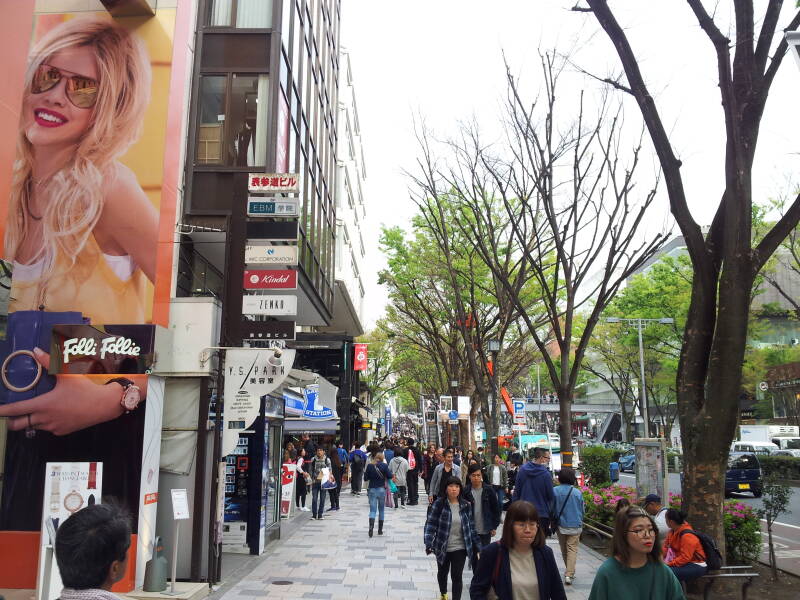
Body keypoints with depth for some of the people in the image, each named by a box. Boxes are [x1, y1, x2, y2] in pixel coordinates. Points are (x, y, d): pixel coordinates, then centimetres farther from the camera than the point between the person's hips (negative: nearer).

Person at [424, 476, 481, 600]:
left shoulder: (466, 505, -4)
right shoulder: (439, 503, -13)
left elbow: (471, 526, 4)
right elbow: (430, 523, -14)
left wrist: (478, 545, 4)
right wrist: (428, 543, -23)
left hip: (460, 548, 0)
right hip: (442, 547, 0)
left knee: (457, 577, -3)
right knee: (442, 572, 22)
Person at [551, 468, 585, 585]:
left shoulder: (555, 491, -10)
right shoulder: (578, 493, -7)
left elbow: (552, 509, -1)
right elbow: (582, 510, 5)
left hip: (561, 525, 1)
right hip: (575, 525, -1)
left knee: (564, 549, 17)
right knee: (572, 549, 0)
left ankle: (568, 571, 31)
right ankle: (569, 574, -13)